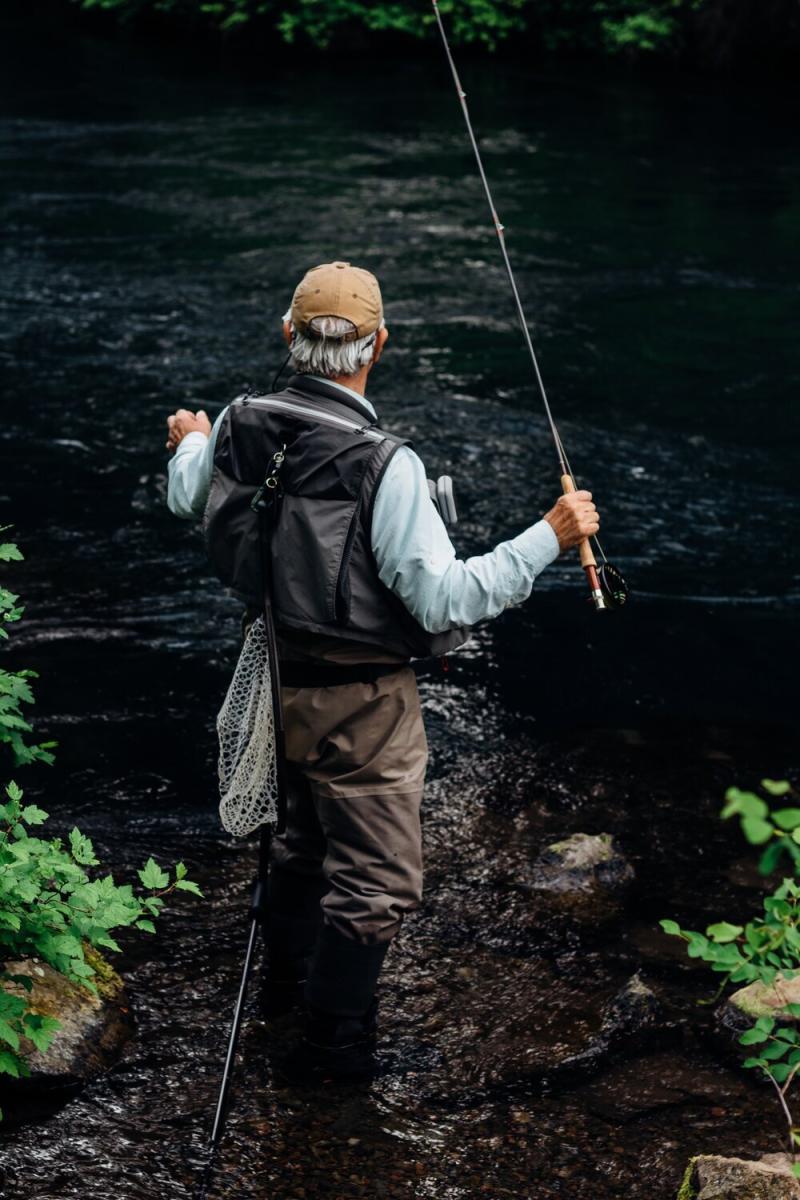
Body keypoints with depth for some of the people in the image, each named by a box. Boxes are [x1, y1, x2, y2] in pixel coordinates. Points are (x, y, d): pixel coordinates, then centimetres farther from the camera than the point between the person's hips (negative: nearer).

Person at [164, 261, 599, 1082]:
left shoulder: (240, 429, -8)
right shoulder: (383, 465, -28)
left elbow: (187, 501, 14)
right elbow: (445, 599, -27)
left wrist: (189, 447, 36)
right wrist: (551, 536, -21)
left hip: (284, 677, 8)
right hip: (362, 704, -8)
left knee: (306, 836, 30)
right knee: (378, 880, 8)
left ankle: (287, 983, 49)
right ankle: (333, 1044, 18)